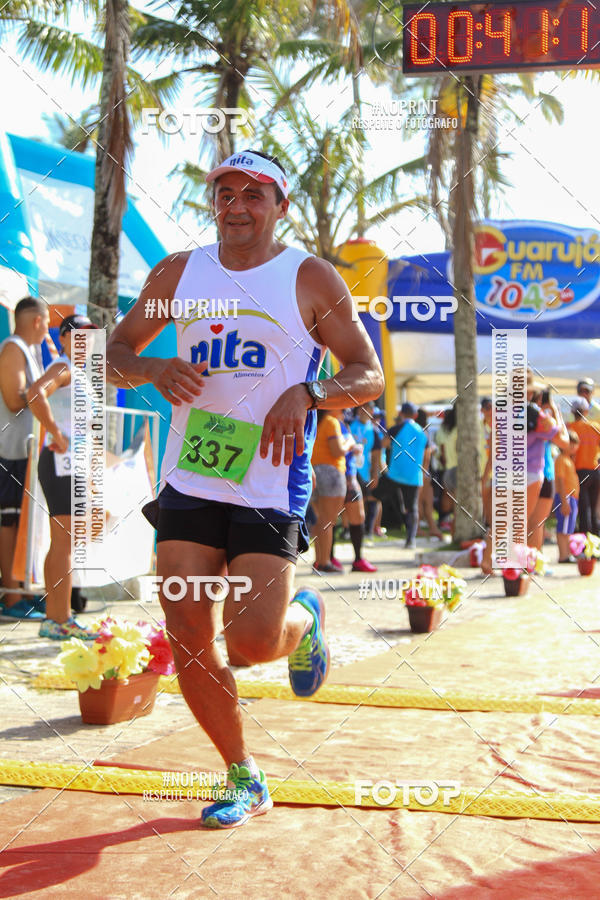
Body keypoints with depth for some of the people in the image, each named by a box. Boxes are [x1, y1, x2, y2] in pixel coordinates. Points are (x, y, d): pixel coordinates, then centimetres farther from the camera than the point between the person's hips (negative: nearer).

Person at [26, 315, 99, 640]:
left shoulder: (77, 372, 19)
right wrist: (56, 435, -23)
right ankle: (61, 621, -10)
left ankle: (53, 618, 17)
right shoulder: (62, 368, -10)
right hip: (61, 462, -10)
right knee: (65, 543, -11)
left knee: (60, 545, 12)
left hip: (72, 464, 10)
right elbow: (35, 394, -31)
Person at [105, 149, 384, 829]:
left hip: (271, 487, -4)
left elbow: (370, 375, -1)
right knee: (189, 640, 0)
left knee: (254, 638, -13)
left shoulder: (311, 280, -1)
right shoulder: (178, 274, 9)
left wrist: (306, 395, -20)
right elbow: (115, 352, 15)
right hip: (189, 482, 4)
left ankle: (306, 620, 25)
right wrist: (154, 369, -8)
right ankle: (244, 781, 19)